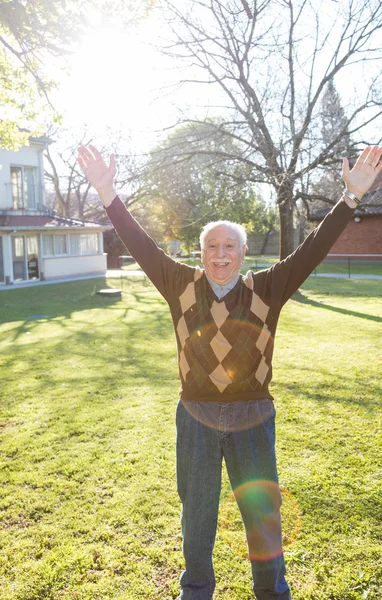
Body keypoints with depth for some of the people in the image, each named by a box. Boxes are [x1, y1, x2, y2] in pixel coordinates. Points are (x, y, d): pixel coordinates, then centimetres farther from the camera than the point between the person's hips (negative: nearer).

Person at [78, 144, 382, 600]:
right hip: (195, 417, 1)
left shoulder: (266, 289, -6)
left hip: (252, 419, 0)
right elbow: (142, 247, -8)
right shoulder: (182, 285, -4)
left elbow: (312, 250, -10)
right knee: (196, 511, 20)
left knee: (262, 511, 17)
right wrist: (108, 194, -14)